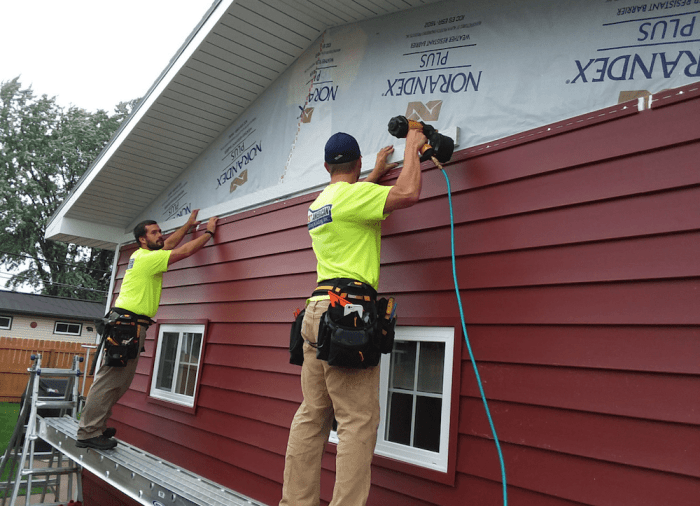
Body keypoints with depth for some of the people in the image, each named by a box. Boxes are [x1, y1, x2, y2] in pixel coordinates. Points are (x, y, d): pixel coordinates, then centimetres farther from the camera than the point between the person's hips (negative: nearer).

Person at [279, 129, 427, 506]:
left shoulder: (319, 203, 22)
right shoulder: (353, 193, -4)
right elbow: (408, 193, -12)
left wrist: (377, 174, 47)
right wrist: (412, 148, 4)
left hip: (317, 310, 9)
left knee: (312, 415, 9)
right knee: (358, 419, -7)